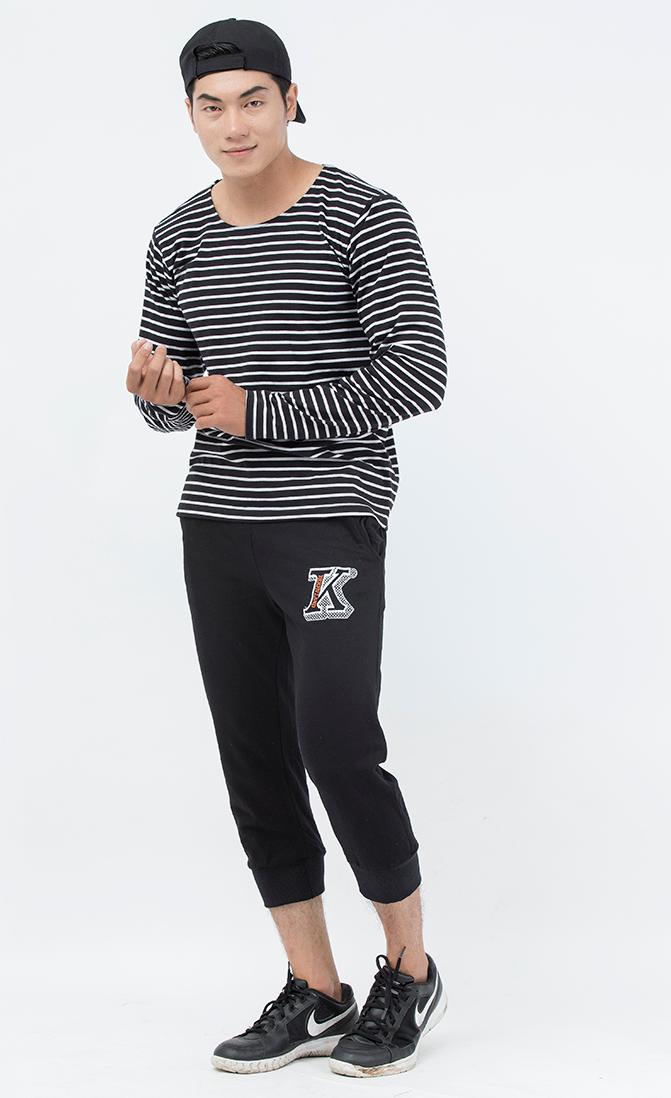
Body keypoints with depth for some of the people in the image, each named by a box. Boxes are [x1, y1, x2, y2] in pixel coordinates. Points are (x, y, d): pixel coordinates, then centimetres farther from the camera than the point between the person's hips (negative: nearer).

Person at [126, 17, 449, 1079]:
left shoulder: (364, 217, -7)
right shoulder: (179, 238, 10)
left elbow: (420, 372, -14)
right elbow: (166, 403, 14)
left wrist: (259, 411, -16)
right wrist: (156, 390, -12)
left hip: (329, 519, -6)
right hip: (217, 523, 6)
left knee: (338, 749, -13)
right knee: (254, 761, 6)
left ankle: (410, 972, 9)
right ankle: (315, 996, 16)